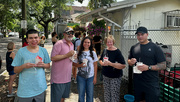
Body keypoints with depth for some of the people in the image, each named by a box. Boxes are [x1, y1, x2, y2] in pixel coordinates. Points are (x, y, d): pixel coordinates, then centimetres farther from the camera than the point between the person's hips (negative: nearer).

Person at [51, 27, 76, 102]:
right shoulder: (59, 43, -12)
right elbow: (53, 58, -20)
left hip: (67, 77, 8)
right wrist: (67, 55, -22)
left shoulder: (72, 45, 13)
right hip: (58, 78, -7)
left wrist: (73, 58, 3)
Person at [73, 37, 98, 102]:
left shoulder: (93, 53, 0)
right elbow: (74, 64, 3)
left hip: (90, 77, 0)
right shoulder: (79, 53, -1)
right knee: (81, 94, 13)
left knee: (90, 95, 10)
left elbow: (95, 65, 2)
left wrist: (95, 77, -1)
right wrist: (80, 65, -17)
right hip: (81, 76, 0)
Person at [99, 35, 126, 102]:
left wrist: (110, 63, -27)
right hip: (105, 76, 6)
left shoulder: (117, 52, -14)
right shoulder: (105, 51, 4)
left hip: (115, 77, -5)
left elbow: (123, 66, -22)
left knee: (114, 95, 3)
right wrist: (102, 63, -4)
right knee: (106, 94, 18)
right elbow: (100, 60, 19)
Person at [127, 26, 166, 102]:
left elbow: (163, 65, -8)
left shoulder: (155, 47, -6)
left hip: (151, 83, -4)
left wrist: (148, 67, -23)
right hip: (137, 82, 4)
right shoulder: (134, 47, 8)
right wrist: (131, 62, -6)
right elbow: (129, 61, 18)